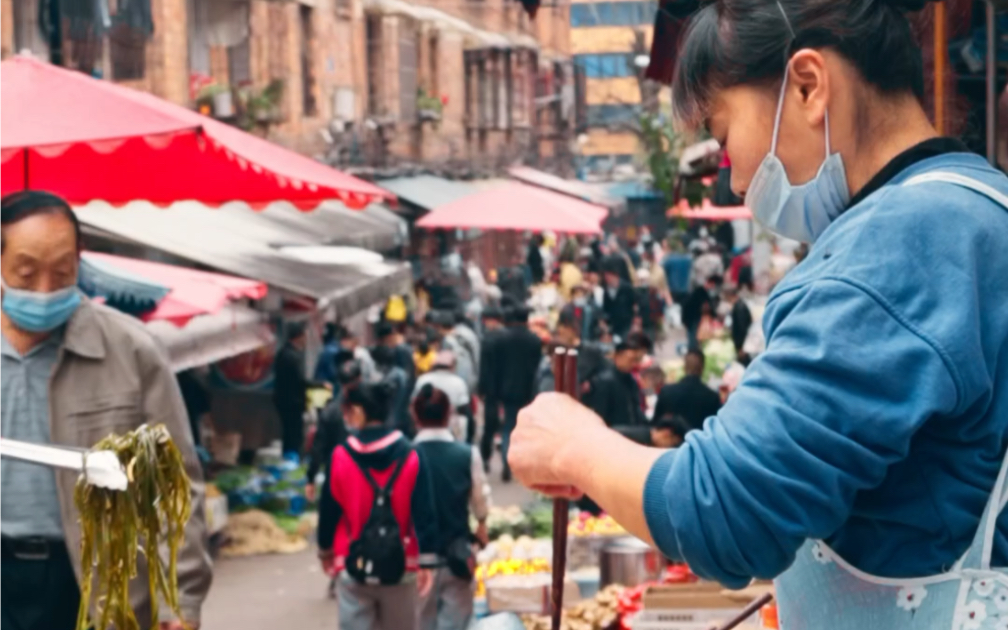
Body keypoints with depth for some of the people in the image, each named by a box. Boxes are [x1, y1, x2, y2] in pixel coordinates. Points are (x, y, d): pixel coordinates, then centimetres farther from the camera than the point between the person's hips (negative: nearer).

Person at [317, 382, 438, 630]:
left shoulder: (341, 456, -6)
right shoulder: (411, 457, -6)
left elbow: (328, 511, 3)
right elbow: (424, 513, -8)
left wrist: (325, 551, 19)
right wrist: (426, 562, -5)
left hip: (352, 566, -1)